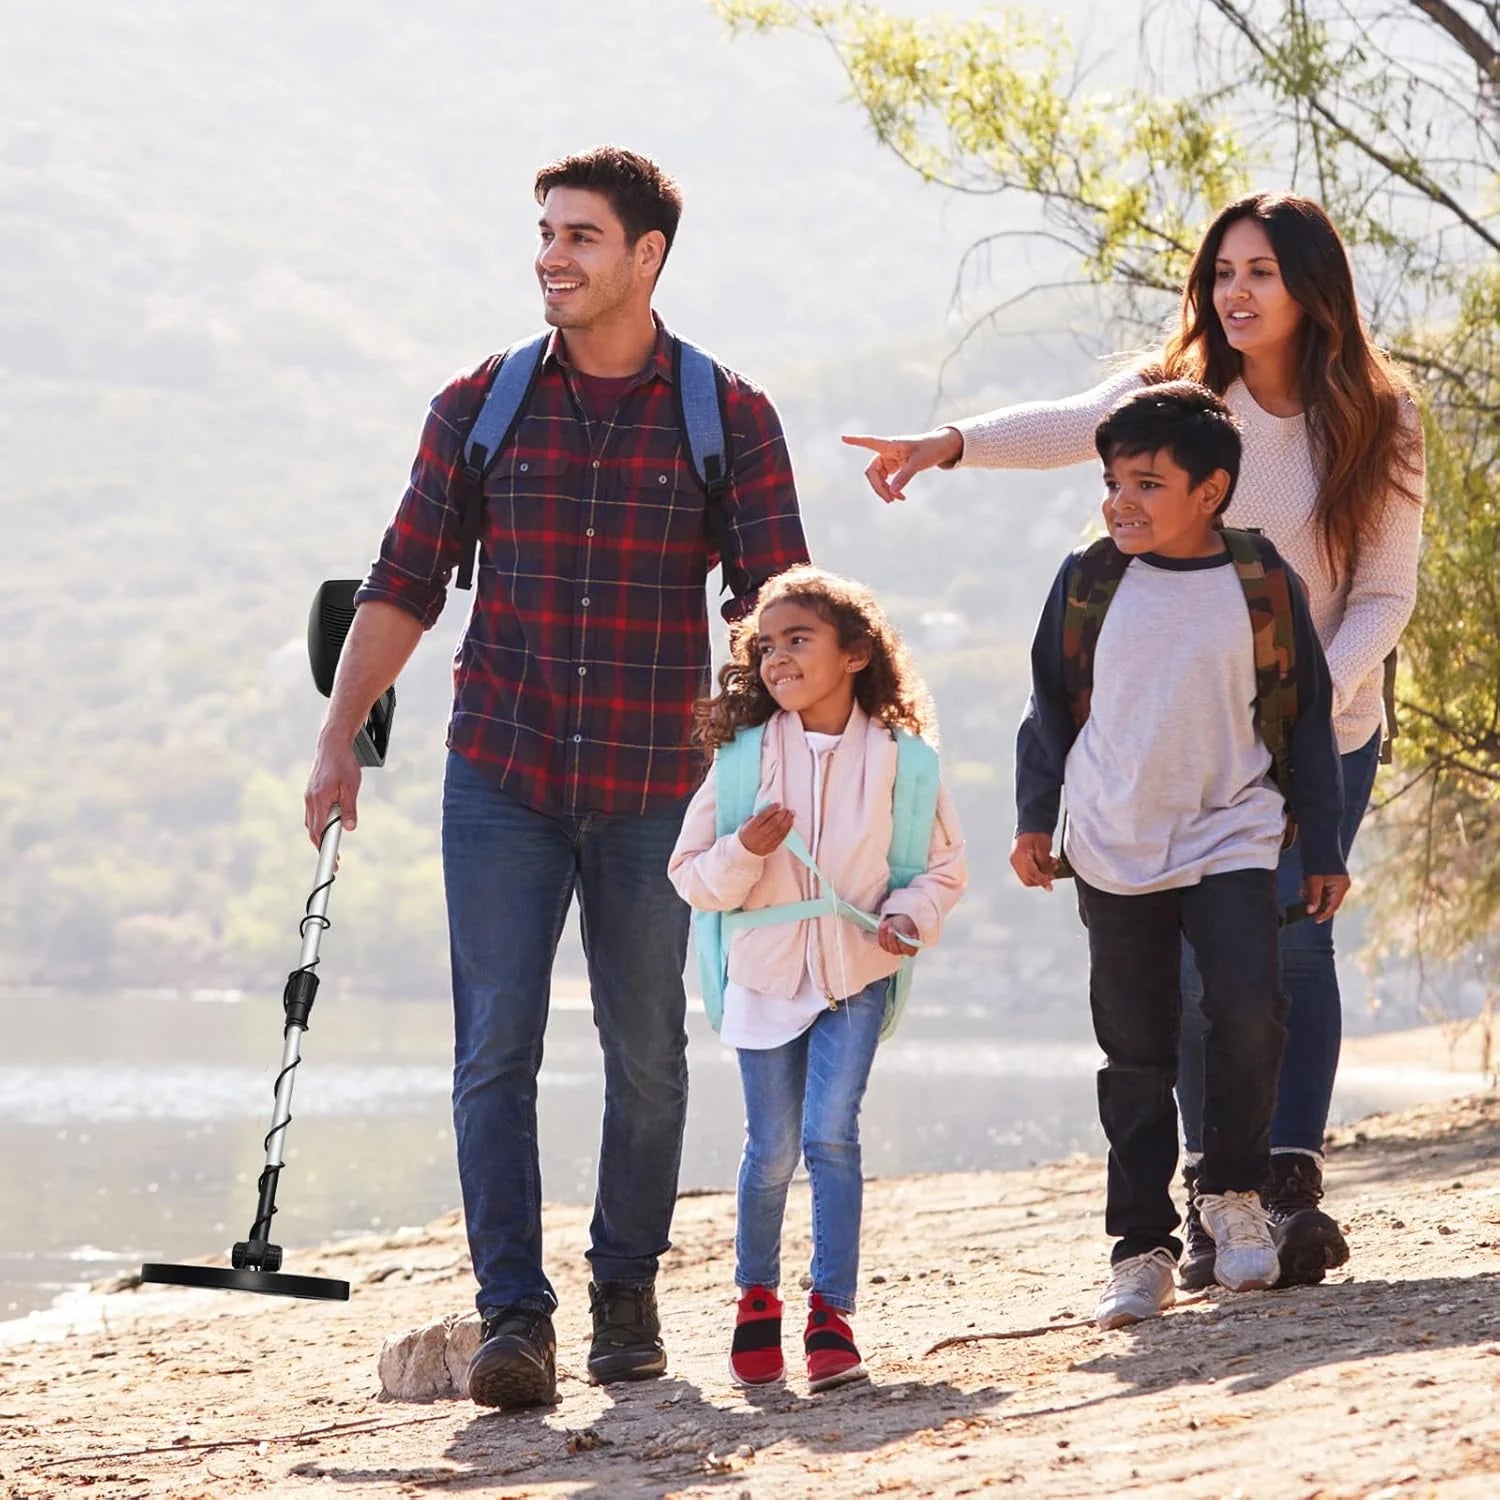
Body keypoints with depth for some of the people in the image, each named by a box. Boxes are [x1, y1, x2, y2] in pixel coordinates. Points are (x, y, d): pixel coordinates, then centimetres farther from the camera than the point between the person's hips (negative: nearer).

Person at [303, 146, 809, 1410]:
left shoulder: (730, 421, 0)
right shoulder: (481, 408, 4)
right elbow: (404, 584, 7)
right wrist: (339, 737, 0)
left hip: (655, 789, 0)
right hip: (501, 778, 1)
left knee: (648, 1056, 8)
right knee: (498, 1052, -7)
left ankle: (627, 1292, 25)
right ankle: (514, 1316, -7)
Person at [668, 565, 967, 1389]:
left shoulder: (897, 757, -6)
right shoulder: (743, 756, -4)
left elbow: (943, 863, 4)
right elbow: (692, 876, -1)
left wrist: (912, 913, -14)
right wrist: (742, 852, -20)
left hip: (855, 974, -1)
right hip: (767, 973, 1)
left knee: (829, 1134, -13)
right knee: (772, 1150, 4)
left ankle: (831, 1314, -7)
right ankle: (756, 1301, 24)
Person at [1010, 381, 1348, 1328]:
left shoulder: (1264, 587, -2)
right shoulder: (1089, 583, 1)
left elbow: (1306, 723, 4)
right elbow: (1052, 705, 11)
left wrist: (1324, 851, 5)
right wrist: (1034, 817, 4)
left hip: (1231, 841, -2)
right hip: (1115, 854, 2)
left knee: (1251, 1008, -20)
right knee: (1136, 1054, 4)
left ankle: (1234, 1190, 1)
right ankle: (1142, 1247, 11)